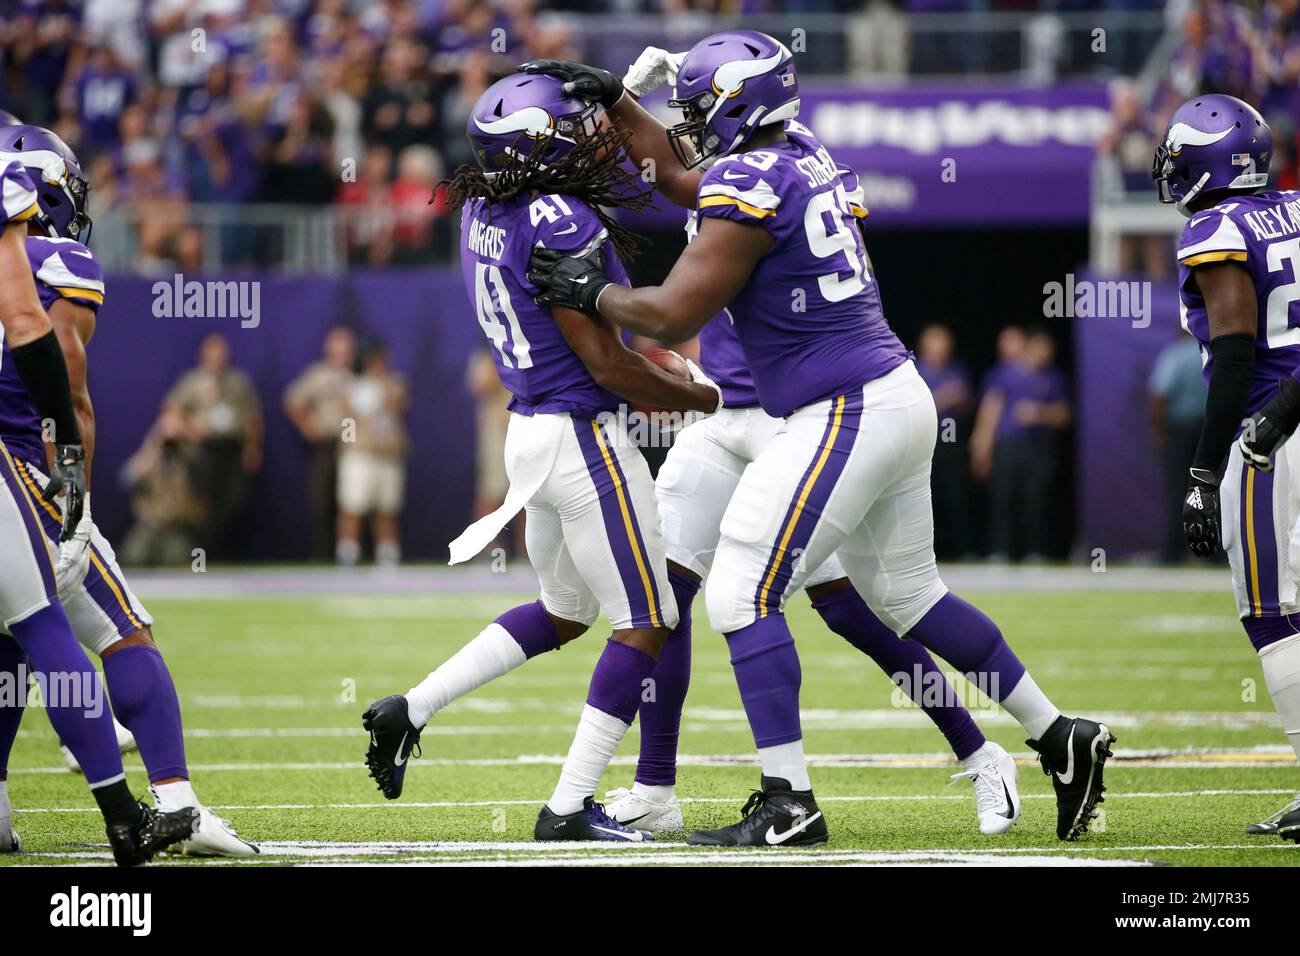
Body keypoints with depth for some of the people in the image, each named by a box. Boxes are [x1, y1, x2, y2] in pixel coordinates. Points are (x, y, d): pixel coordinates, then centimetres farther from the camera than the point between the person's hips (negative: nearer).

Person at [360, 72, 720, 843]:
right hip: (585, 437, -9)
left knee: (564, 612, 25)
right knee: (645, 623, 1)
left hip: (529, 431, 9)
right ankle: (570, 806, -1)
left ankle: (410, 711, 20)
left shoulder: (484, 213, 5)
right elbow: (608, 364, -19)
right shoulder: (560, 224, -21)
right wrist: (708, 398, -7)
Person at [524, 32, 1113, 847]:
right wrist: (612, 98, 28)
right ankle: (1062, 740, 23)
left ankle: (789, 805, -8)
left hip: (845, 416, -10)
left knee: (743, 595, -6)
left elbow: (674, 316, -15)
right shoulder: (805, 160, 12)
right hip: (897, 398, 10)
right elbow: (680, 177, 31)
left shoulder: (751, 186, -15)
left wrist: (592, 293, 1)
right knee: (908, 595, 20)